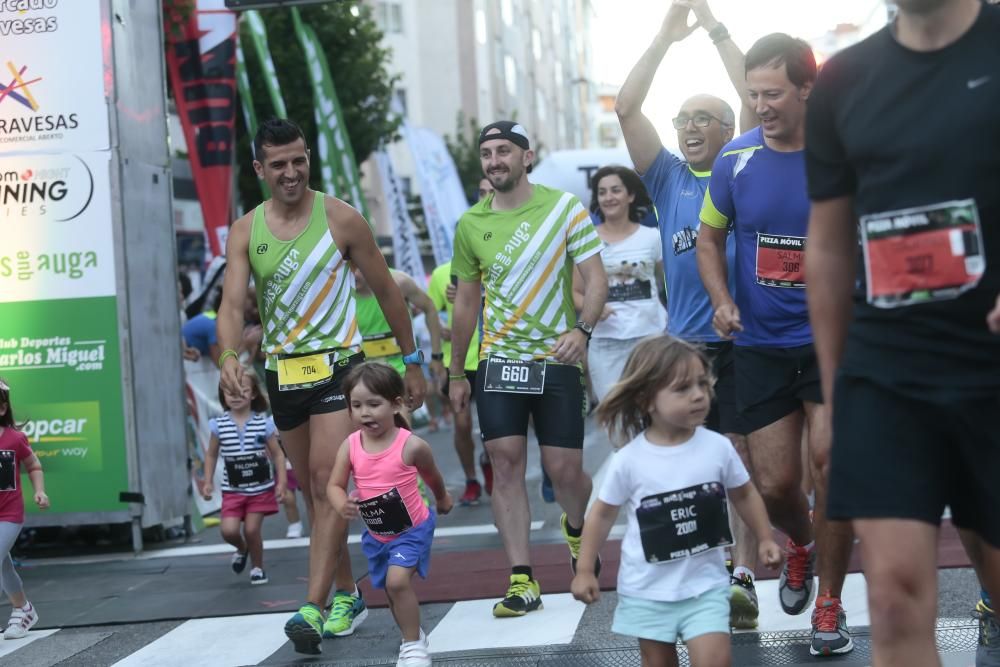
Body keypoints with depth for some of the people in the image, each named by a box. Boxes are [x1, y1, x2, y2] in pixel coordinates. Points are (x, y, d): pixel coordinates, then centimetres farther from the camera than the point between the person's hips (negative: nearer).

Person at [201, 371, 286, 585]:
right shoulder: (219, 425, -3)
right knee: (228, 530, -12)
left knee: (251, 529, -4)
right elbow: (212, 455, 9)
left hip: (261, 488, -1)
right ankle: (241, 549, 25)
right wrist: (208, 482, 2)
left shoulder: (264, 423, -7)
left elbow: (277, 454, 0)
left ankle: (257, 567, 23)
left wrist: (281, 481, -7)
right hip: (233, 490, 1)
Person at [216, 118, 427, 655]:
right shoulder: (244, 231, 2)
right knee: (311, 491, 12)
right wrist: (229, 355, -30)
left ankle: (314, 608, -18)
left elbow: (387, 292, 3)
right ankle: (347, 594, 26)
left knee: (328, 487, -15)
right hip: (281, 371, 4)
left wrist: (412, 362, 5)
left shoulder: (341, 219, -5)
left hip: (337, 365, -4)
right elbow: (232, 303, -9)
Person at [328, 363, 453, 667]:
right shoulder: (350, 445, -13)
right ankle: (413, 636, 43)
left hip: (412, 529, -5)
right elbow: (334, 485, -11)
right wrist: (342, 505, -34)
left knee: (397, 580, -24)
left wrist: (442, 499, 18)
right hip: (376, 535, 5)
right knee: (392, 588, 18)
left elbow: (431, 476, -1)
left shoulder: (411, 445, -21)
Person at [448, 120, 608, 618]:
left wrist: (582, 329, -23)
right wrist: (456, 374, 16)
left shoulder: (565, 207, -3)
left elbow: (595, 278, -5)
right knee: (505, 464, -6)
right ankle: (522, 581, -3)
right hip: (498, 361, 2)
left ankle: (576, 529, 33)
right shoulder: (470, 224, 7)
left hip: (557, 359, -2)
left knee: (564, 469, -1)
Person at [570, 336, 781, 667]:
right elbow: (603, 513, 0)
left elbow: (744, 494, 9)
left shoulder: (718, 447, -9)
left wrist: (764, 539, 8)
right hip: (647, 589, 0)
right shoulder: (629, 460, -13)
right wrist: (584, 570, -1)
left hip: (705, 584, 0)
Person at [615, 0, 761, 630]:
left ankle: (744, 577, -4)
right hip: (684, 342, 3)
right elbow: (627, 108, 4)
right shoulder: (668, 177, 12)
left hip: (742, 338, -3)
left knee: (744, 458, -4)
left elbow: (756, 99, -5)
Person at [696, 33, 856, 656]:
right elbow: (711, 237, 12)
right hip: (761, 343, 2)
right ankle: (800, 545, 39)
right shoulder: (736, 159, -3)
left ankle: (830, 605, 6)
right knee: (775, 484, 2)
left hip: (833, 338, -2)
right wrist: (722, 300, -4)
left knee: (831, 464, -13)